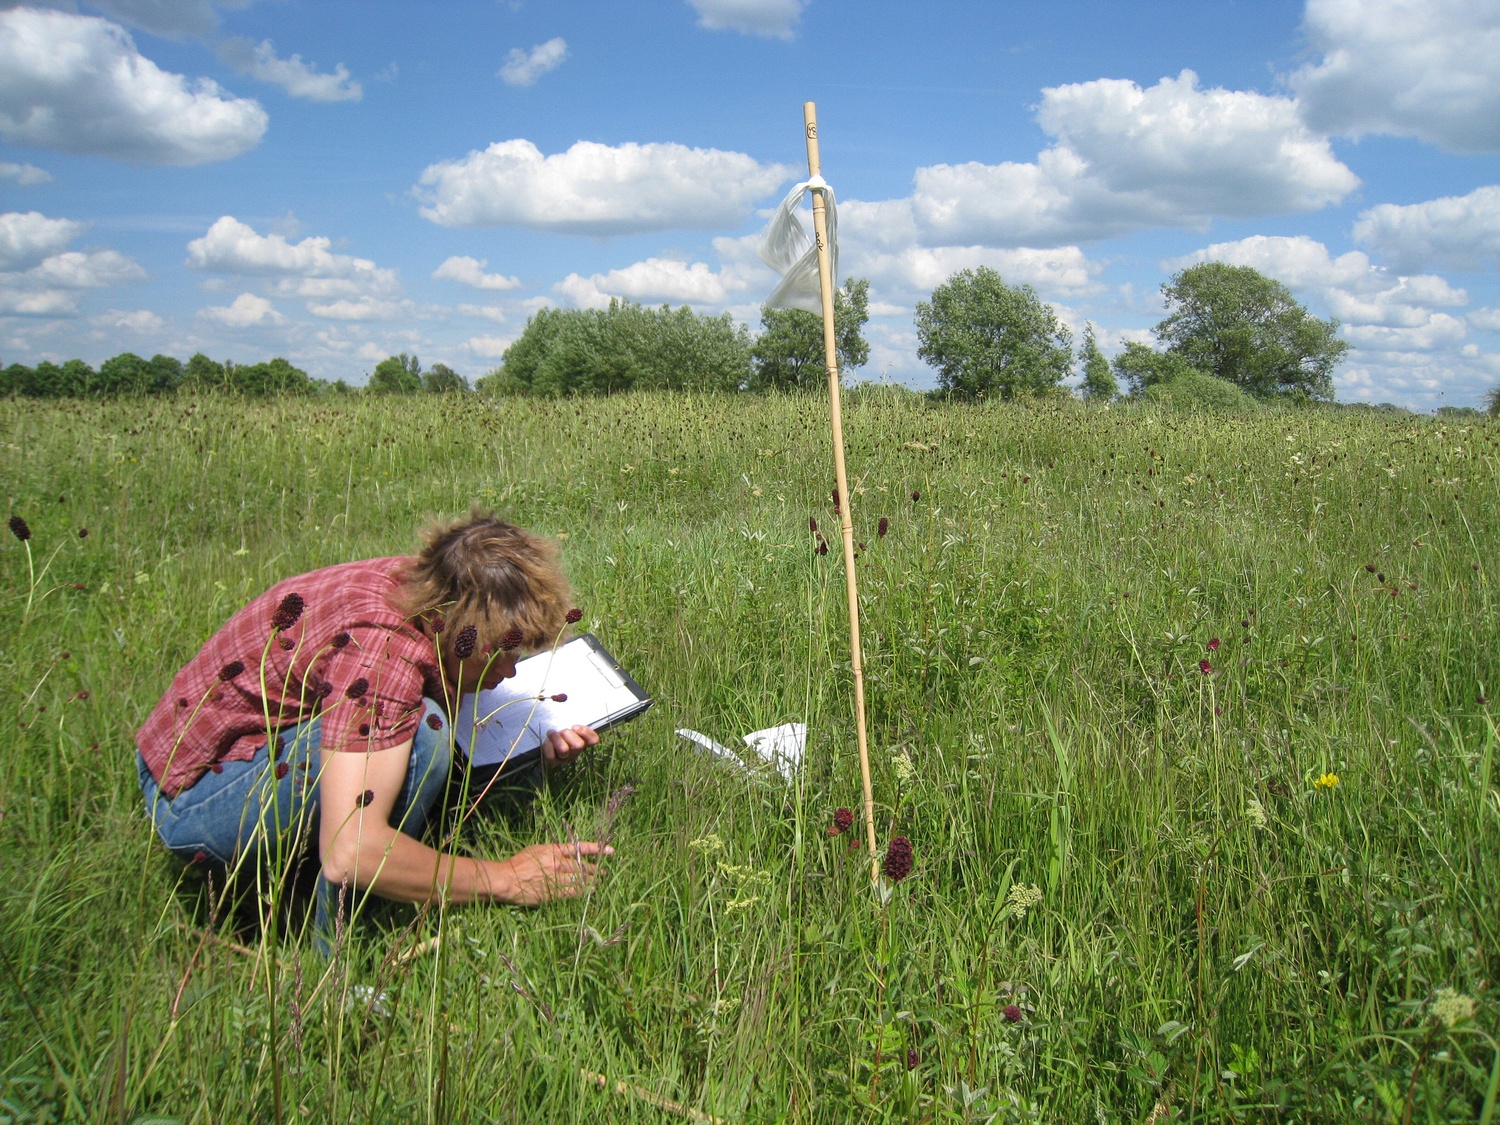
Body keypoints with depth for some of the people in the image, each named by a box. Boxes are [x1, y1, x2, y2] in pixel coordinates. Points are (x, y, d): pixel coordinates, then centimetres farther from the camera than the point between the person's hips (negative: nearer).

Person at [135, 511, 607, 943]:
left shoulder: (427, 587, -7)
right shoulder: (382, 643, -32)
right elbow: (350, 853, -37)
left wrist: (536, 749, -11)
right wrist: (505, 880, -26)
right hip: (192, 798, -9)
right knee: (421, 730, -27)